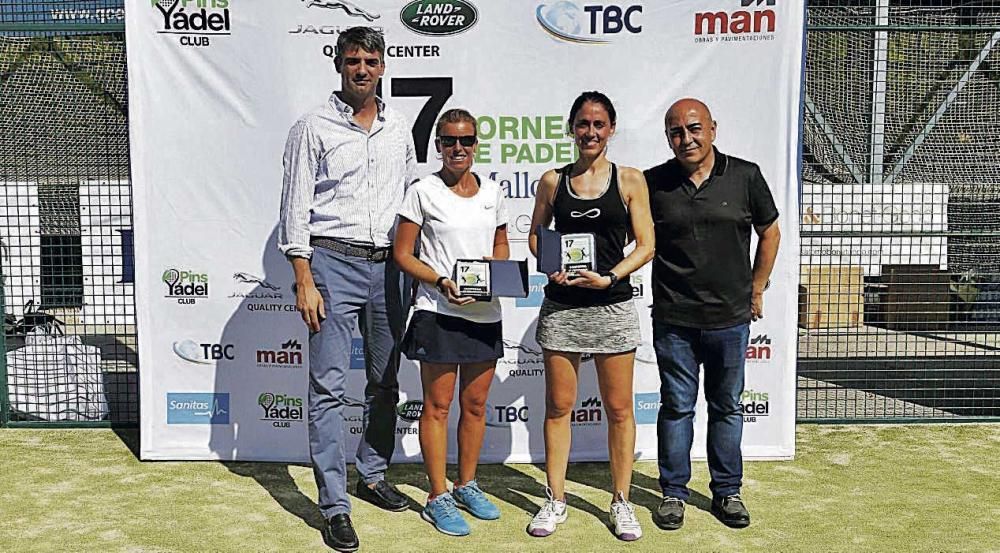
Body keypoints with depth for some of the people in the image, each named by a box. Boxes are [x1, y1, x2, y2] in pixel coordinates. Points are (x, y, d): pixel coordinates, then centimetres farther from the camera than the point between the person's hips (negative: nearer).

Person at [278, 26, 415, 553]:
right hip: (332, 261, -5)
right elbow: (296, 207, -5)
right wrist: (304, 280, -11)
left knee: (385, 381, 13)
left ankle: (373, 475, 30)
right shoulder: (314, 127, -2)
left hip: (386, 266, 5)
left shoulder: (399, 127, 12)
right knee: (328, 386, -5)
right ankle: (335, 505, 2)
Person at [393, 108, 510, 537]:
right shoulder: (423, 191, -4)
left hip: (485, 313, 5)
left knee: (475, 404, 13)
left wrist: (497, 264, -3)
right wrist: (440, 281, -18)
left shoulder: (492, 192, 9)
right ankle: (438, 498, 14)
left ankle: (467, 485, 30)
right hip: (438, 312, -4)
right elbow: (402, 253, -4)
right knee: (438, 405, 3)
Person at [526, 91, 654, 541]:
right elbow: (536, 234, 15)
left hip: (612, 306, -1)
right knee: (558, 407, 7)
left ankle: (621, 502, 20)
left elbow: (645, 245, 1)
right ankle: (555, 500, 21)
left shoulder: (630, 180, 2)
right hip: (561, 306, 1)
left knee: (619, 408, 6)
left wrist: (609, 277, -14)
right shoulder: (553, 181, 7)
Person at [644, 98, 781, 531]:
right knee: (676, 407, 9)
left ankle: (727, 491, 28)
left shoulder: (745, 176, -1)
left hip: (731, 318, 1)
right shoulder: (653, 183, -2)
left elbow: (769, 232, 10)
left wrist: (756, 290, 10)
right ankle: (673, 492, 23)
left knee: (727, 408, 13)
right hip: (673, 320, -1)